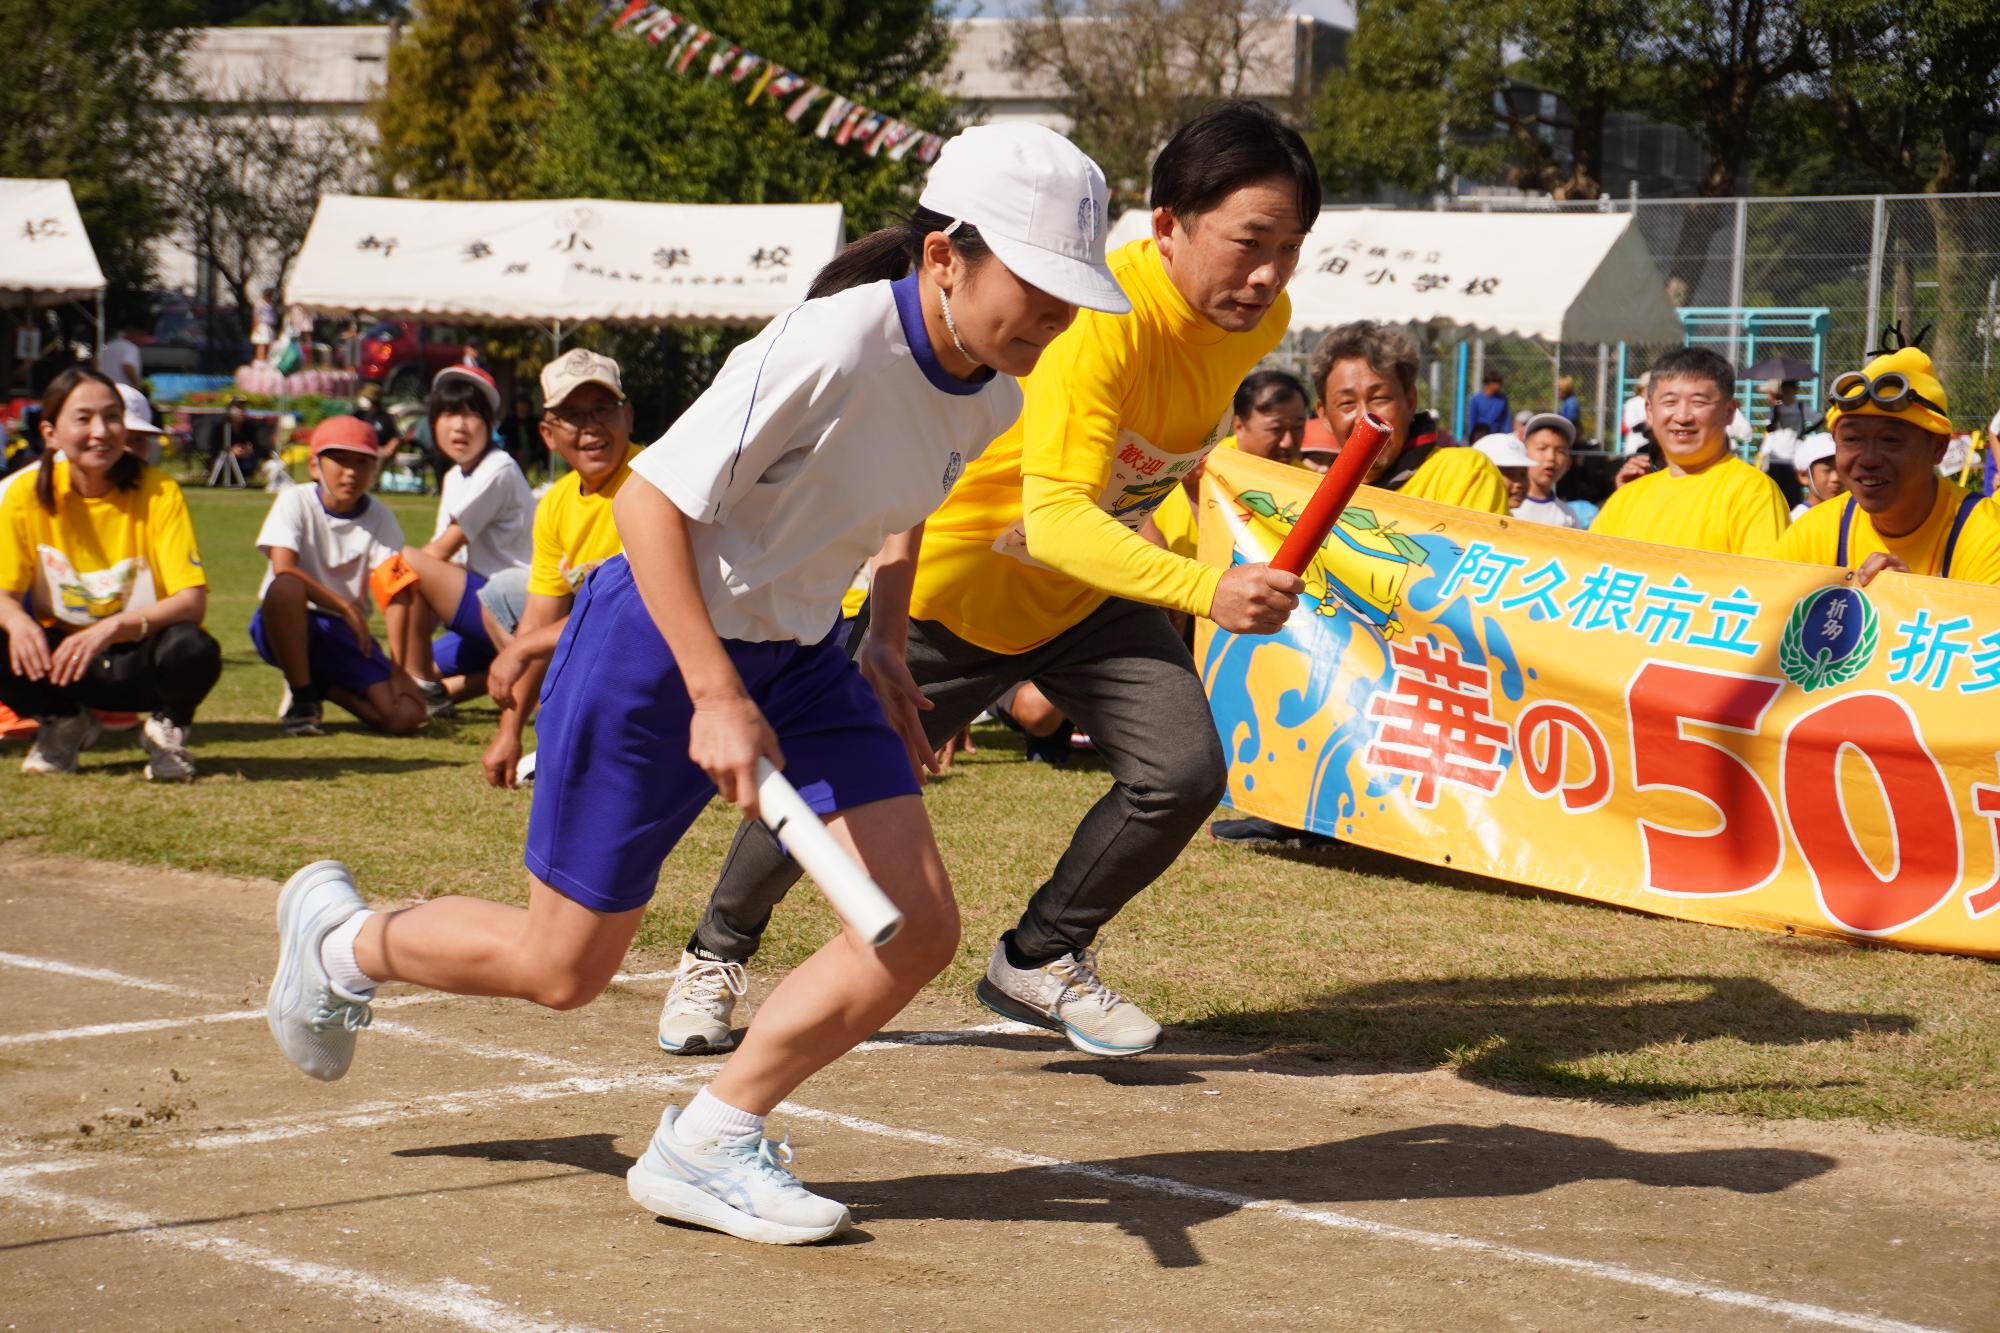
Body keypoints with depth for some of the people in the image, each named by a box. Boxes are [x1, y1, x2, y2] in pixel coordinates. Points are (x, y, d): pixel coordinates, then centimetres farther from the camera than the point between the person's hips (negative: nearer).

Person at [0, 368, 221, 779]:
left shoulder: (157, 491, -14)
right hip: (63, 654, 2)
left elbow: (193, 602, -21)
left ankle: (167, 727, 1)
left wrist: (113, 627, -38)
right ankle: (64, 723, 5)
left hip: (140, 659, -2)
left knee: (192, 651, -36)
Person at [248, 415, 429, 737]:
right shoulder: (295, 501, -6)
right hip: (287, 626, -3)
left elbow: (397, 594, -10)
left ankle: (320, 687, 10)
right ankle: (302, 697, -18)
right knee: (286, 587, -39)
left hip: (345, 633, 3)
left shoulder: (380, 520, -1)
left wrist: (398, 667, -21)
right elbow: (283, 569, -21)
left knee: (407, 715, -18)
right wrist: (346, 607, -26)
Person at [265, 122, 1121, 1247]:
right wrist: (717, 696, -30)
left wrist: (885, 652, 15)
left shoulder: (992, 396, -5)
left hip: (800, 656, 7)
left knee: (920, 931, -6)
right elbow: (650, 498, -27)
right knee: (563, 967, 5)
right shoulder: (829, 349, -29)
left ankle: (704, 1147, 8)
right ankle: (338, 935, 33)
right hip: (658, 646, -7)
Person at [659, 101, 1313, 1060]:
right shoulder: (1099, 321, -36)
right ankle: (715, 955, 34)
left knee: (1183, 772, -15)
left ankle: (1039, 963, 10)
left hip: (1093, 594, 6)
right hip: (960, 580, -5)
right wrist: (1207, 592, -58)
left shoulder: (1260, 319, -11)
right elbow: (1054, 518, -46)